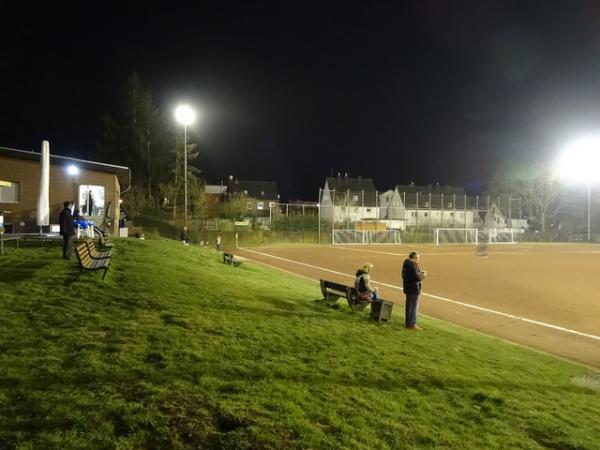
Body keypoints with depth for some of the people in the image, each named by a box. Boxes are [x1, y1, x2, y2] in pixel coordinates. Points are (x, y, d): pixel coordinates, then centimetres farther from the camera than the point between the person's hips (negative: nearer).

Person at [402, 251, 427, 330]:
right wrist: (423, 275, -6)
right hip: (414, 289, -9)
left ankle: (407, 322, 28)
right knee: (414, 306, 1)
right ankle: (412, 324, 7)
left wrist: (420, 272, 7)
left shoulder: (406, 263, 9)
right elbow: (418, 277, -23)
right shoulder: (413, 265, -21)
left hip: (407, 288, 9)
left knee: (409, 305, 18)